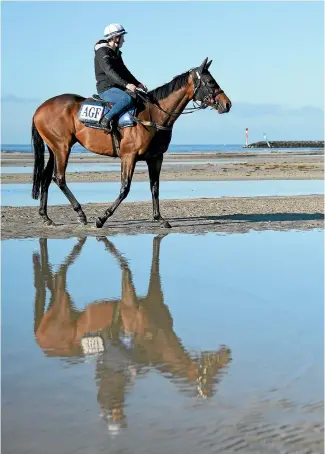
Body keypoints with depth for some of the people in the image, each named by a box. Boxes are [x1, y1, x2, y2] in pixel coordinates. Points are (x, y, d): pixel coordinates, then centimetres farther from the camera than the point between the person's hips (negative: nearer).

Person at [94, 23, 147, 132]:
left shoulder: (116, 53, 19)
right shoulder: (102, 52, -10)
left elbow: (124, 72, 25)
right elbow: (110, 72, -24)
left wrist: (137, 84, 11)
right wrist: (126, 84, -34)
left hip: (117, 88, 10)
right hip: (106, 89, -10)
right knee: (128, 99, -34)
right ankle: (107, 120, -27)